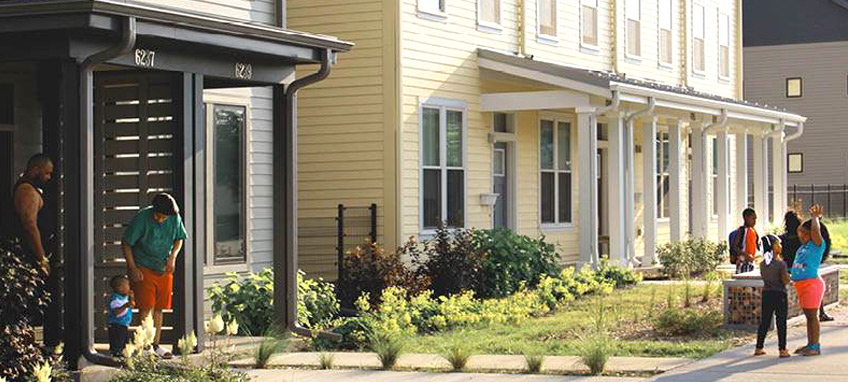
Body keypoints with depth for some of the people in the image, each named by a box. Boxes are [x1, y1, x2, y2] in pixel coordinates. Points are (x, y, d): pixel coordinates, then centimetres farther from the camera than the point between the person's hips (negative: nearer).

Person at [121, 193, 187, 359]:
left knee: (158, 308, 8)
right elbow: (126, 244, -10)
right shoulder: (142, 218, -17)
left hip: (164, 269, 4)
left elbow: (179, 239, 13)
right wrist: (132, 268, -14)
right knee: (145, 308, -9)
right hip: (143, 268, -4)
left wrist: (172, 256, -4)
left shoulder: (175, 218, -4)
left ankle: (155, 345, 15)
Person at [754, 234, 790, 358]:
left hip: (766, 293, 5)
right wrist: (787, 273, 5)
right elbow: (786, 281, -15)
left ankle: (759, 348, 17)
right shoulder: (781, 264, -15)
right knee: (781, 322, 2)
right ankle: (782, 350, 3)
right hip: (779, 294, -5)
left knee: (764, 321, 13)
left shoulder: (762, 264, 3)